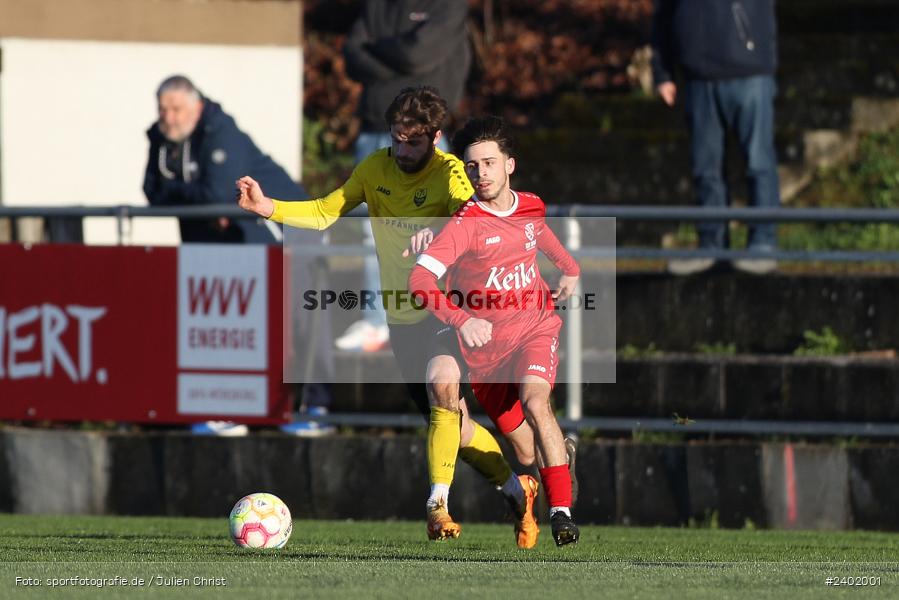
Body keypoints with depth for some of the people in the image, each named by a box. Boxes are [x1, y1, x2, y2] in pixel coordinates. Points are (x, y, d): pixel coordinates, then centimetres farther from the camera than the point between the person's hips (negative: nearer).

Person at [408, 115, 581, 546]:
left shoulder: (531, 208, -1)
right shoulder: (465, 224, -18)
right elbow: (420, 279, -31)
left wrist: (569, 267, 19)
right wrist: (462, 320, -44)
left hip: (535, 329, 1)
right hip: (484, 345, -1)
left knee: (535, 402, -29)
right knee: (526, 450, 6)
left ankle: (562, 511, -29)